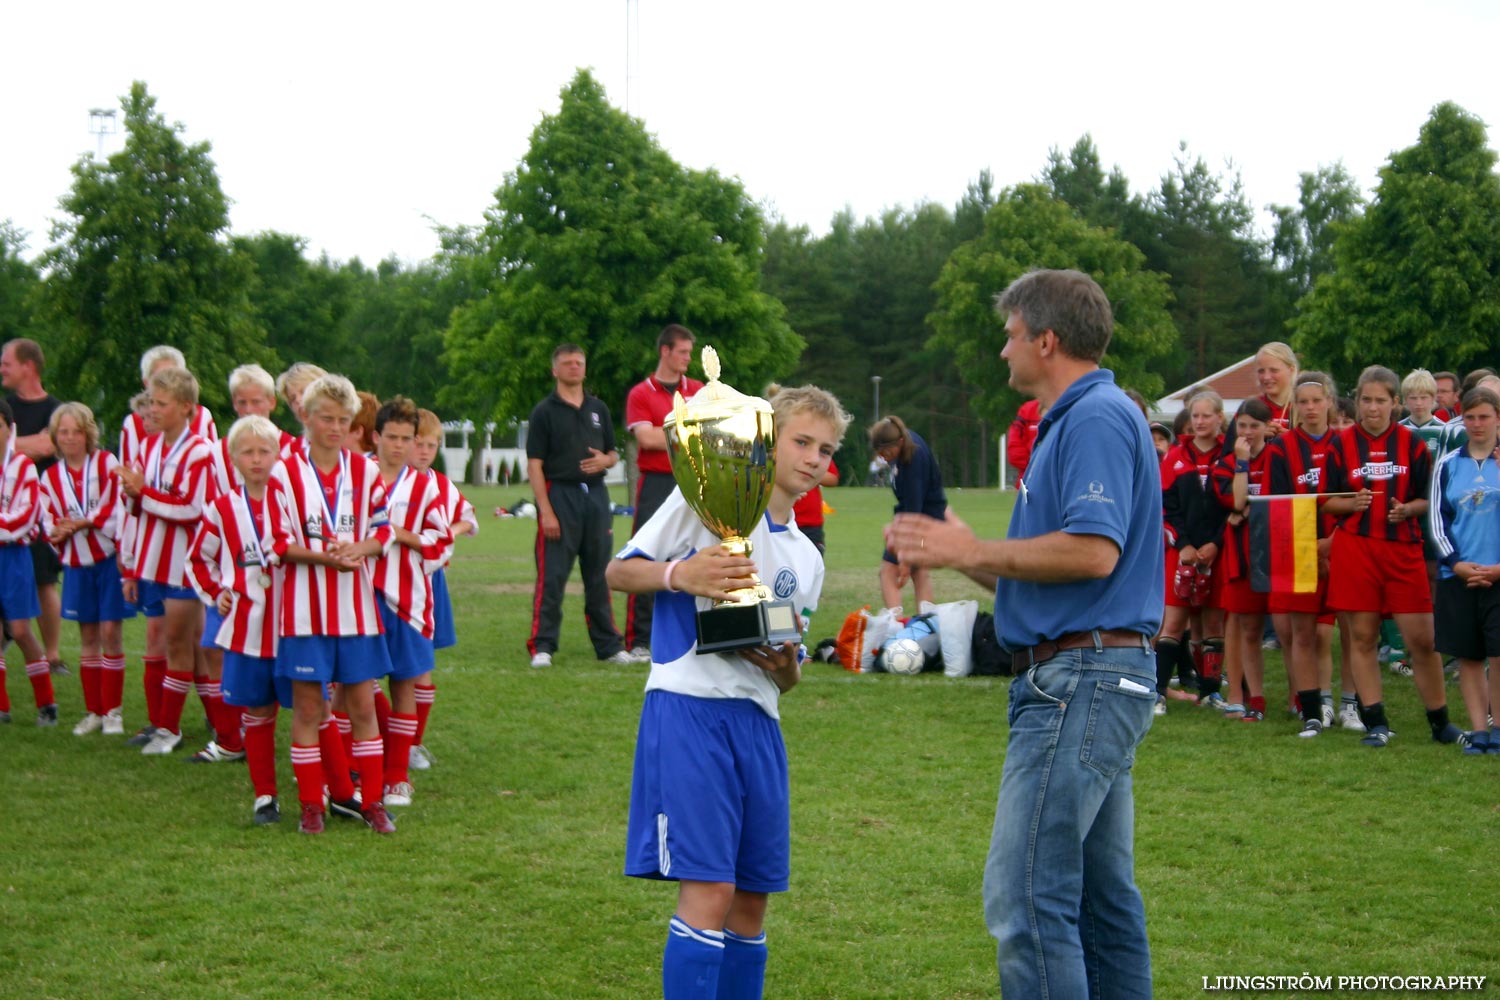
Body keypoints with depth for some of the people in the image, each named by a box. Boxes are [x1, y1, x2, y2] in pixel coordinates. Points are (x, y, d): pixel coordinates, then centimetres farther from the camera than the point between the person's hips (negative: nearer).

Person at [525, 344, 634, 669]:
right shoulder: (545, 412, 0)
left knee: (599, 575, 9)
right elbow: (534, 464, -6)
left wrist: (605, 460, -5)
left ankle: (609, 646, 15)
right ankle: (541, 647, 0)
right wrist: (545, 511, -14)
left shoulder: (598, 409, 15)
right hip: (559, 493, -4)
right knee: (552, 576, -6)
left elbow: (614, 453, 21)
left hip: (596, 495, 5)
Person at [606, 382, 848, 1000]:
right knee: (709, 890, -14)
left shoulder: (806, 560, 19)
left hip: (758, 719, 7)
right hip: (689, 707, -7)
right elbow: (618, 572, 0)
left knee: (753, 897, 8)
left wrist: (786, 667, -1)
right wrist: (679, 575, -19)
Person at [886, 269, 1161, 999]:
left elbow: (1093, 552, -24)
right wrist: (960, 553, 18)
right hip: (1085, 678, 11)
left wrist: (972, 551, -14)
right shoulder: (1076, 420, 20)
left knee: (1026, 894, -12)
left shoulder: (1097, 419, -12)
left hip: (1081, 680, -11)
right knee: (1100, 896, 13)